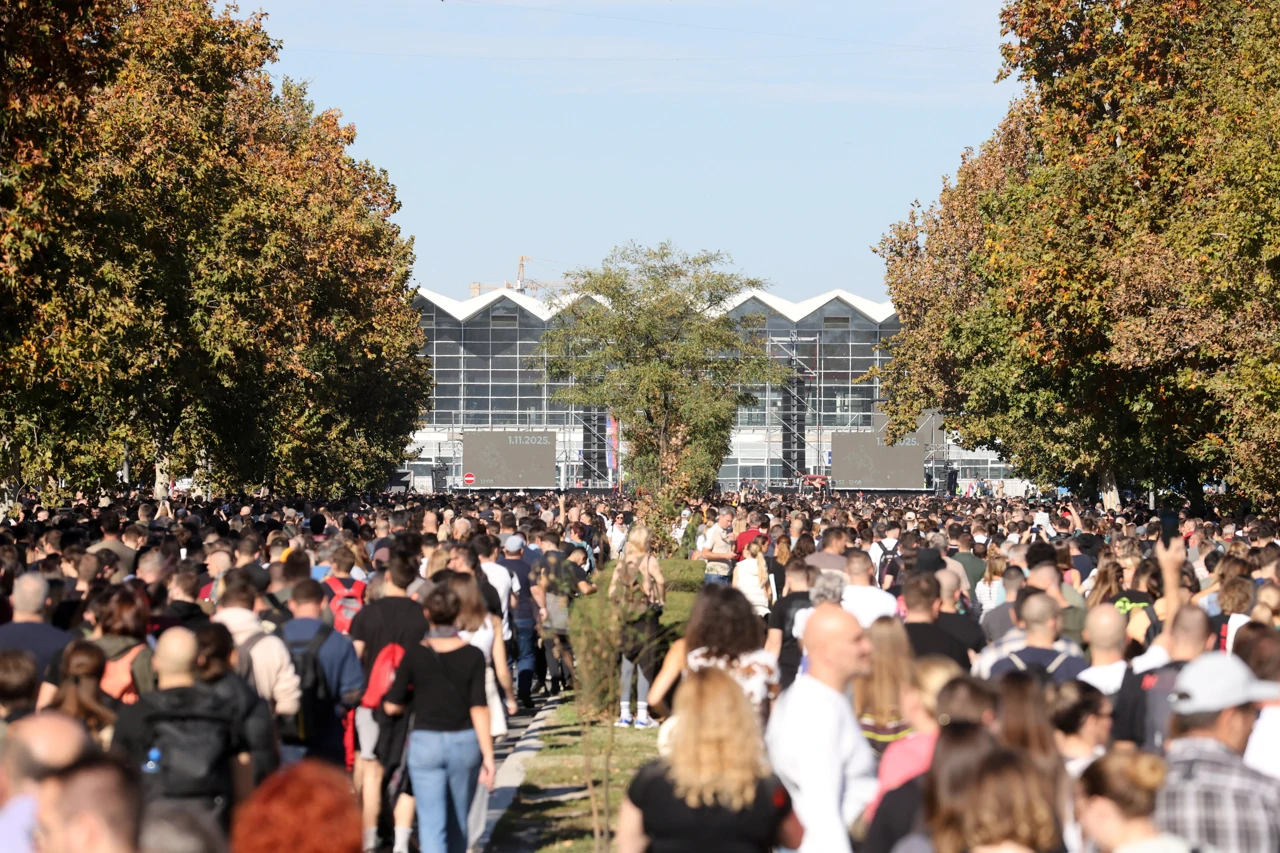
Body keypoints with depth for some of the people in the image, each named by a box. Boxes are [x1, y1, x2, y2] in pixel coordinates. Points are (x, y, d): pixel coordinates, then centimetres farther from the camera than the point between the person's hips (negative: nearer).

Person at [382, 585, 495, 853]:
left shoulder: (414, 654, -6)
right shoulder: (473, 655, -4)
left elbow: (392, 707, -1)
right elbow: (479, 709, -8)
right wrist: (488, 756, -5)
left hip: (425, 742, -2)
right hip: (465, 741, 2)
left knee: (432, 823, -3)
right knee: (458, 822, 18)